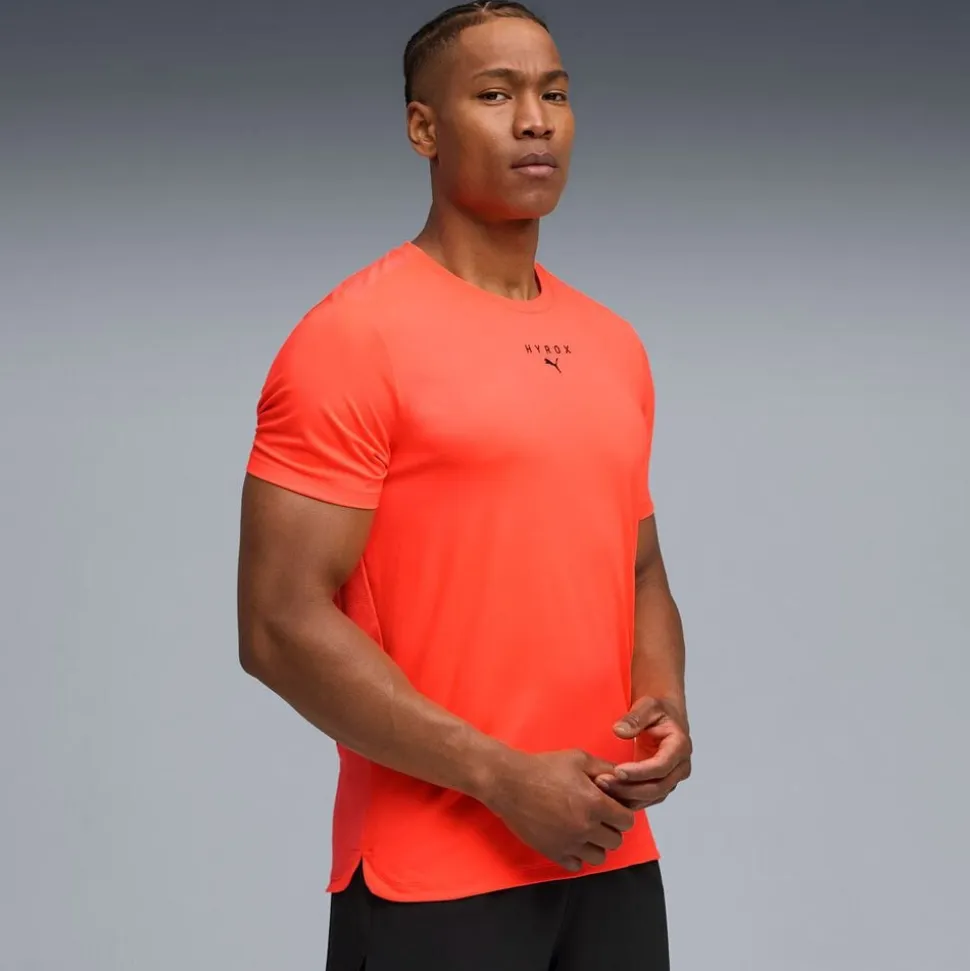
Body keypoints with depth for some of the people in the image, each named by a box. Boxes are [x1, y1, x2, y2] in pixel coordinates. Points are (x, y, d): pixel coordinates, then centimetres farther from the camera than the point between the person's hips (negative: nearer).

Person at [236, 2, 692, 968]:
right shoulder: (353, 337, -10)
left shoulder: (613, 344, 11)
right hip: (434, 883, -6)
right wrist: (504, 778, -17)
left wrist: (666, 705, -1)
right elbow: (282, 624, -15)